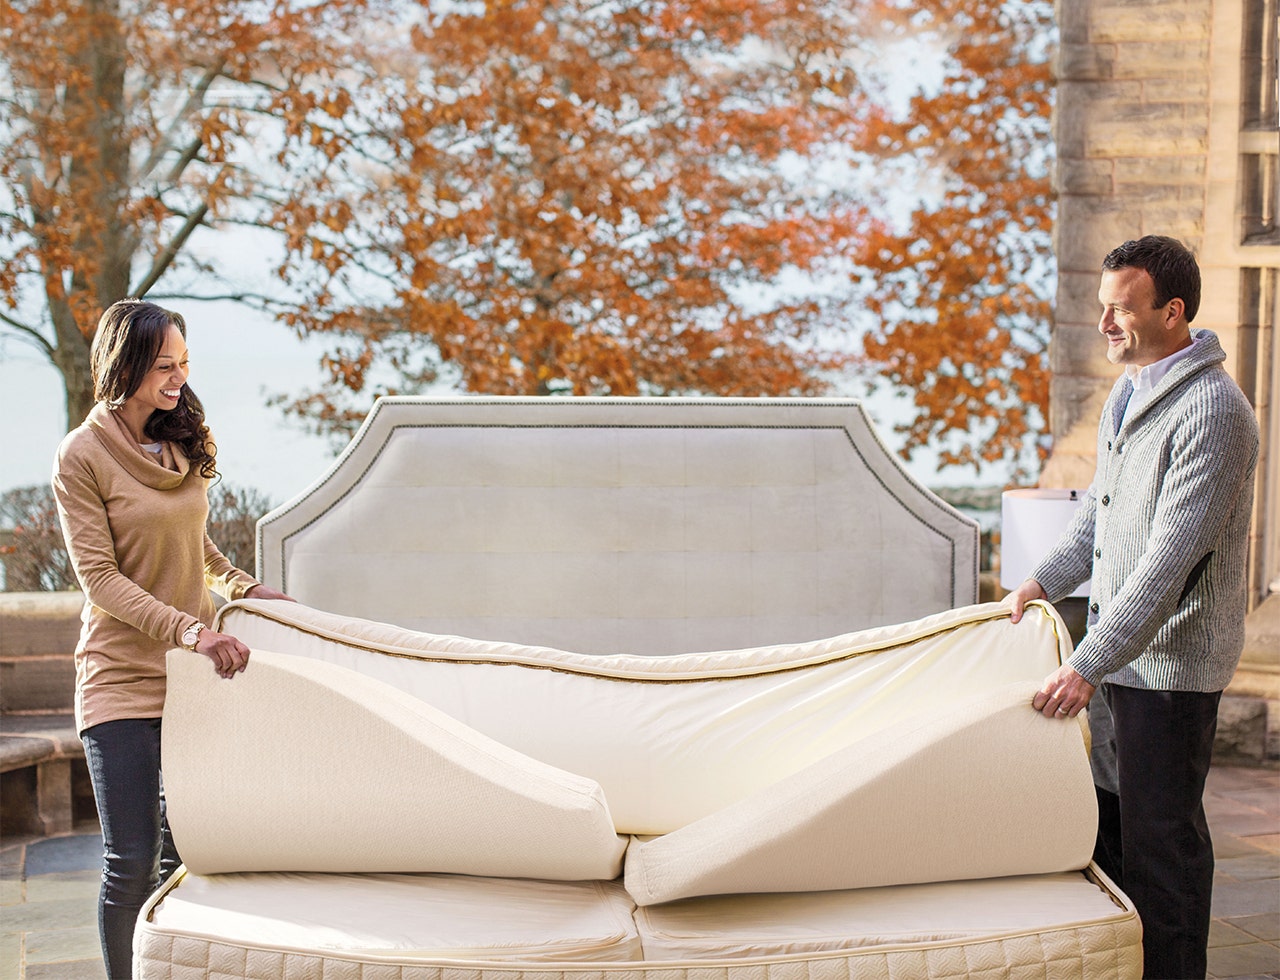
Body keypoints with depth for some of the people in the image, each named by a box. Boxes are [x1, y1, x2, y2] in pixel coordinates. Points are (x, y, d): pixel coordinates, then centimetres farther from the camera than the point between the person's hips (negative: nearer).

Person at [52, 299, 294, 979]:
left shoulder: (181, 442, 9)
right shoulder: (82, 455, -9)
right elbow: (100, 577, -14)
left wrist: (242, 587, 9)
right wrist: (190, 629, -24)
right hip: (122, 675, -5)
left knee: (182, 852, 7)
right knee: (131, 862, -6)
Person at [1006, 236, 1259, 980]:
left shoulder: (1212, 410, -21)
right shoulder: (1130, 391, 10)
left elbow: (1170, 561, -26)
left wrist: (1088, 665, -28)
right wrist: (1045, 582, 14)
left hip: (1172, 660, -9)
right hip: (1120, 647, 9)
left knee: (1160, 835, 0)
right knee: (1105, 814, 16)